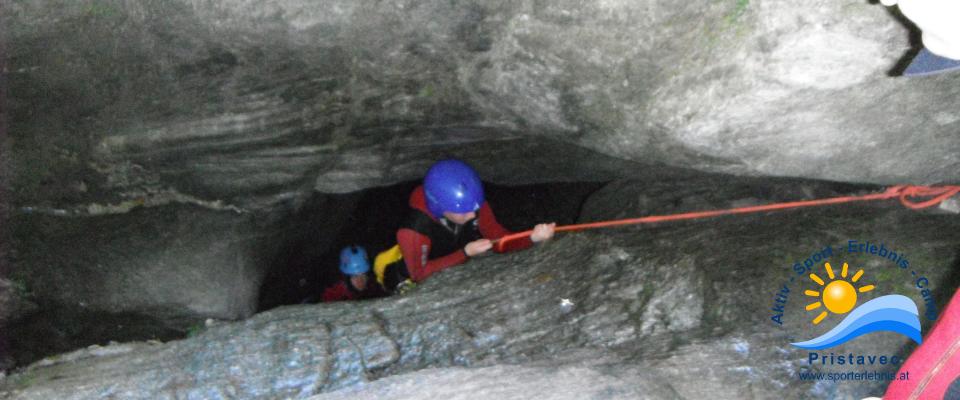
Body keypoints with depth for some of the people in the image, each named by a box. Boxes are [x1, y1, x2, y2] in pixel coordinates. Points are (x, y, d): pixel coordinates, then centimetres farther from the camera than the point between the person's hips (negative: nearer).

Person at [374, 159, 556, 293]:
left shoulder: (473, 207, -19)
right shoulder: (414, 230, -34)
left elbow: (499, 239, -12)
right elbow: (418, 274, -30)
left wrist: (532, 238, -32)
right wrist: (465, 253, -38)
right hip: (415, 284, -4)